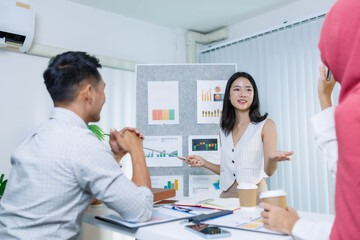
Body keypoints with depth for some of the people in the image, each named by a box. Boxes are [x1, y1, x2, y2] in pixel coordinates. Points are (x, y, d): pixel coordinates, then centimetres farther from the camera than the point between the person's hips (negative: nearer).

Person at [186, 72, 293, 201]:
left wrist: (272, 158, -25)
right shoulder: (224, 129, 11)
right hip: (227, 194, 4)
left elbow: (268, 171, -6)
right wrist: (204, 163, 8)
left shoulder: (266, 125, -1)